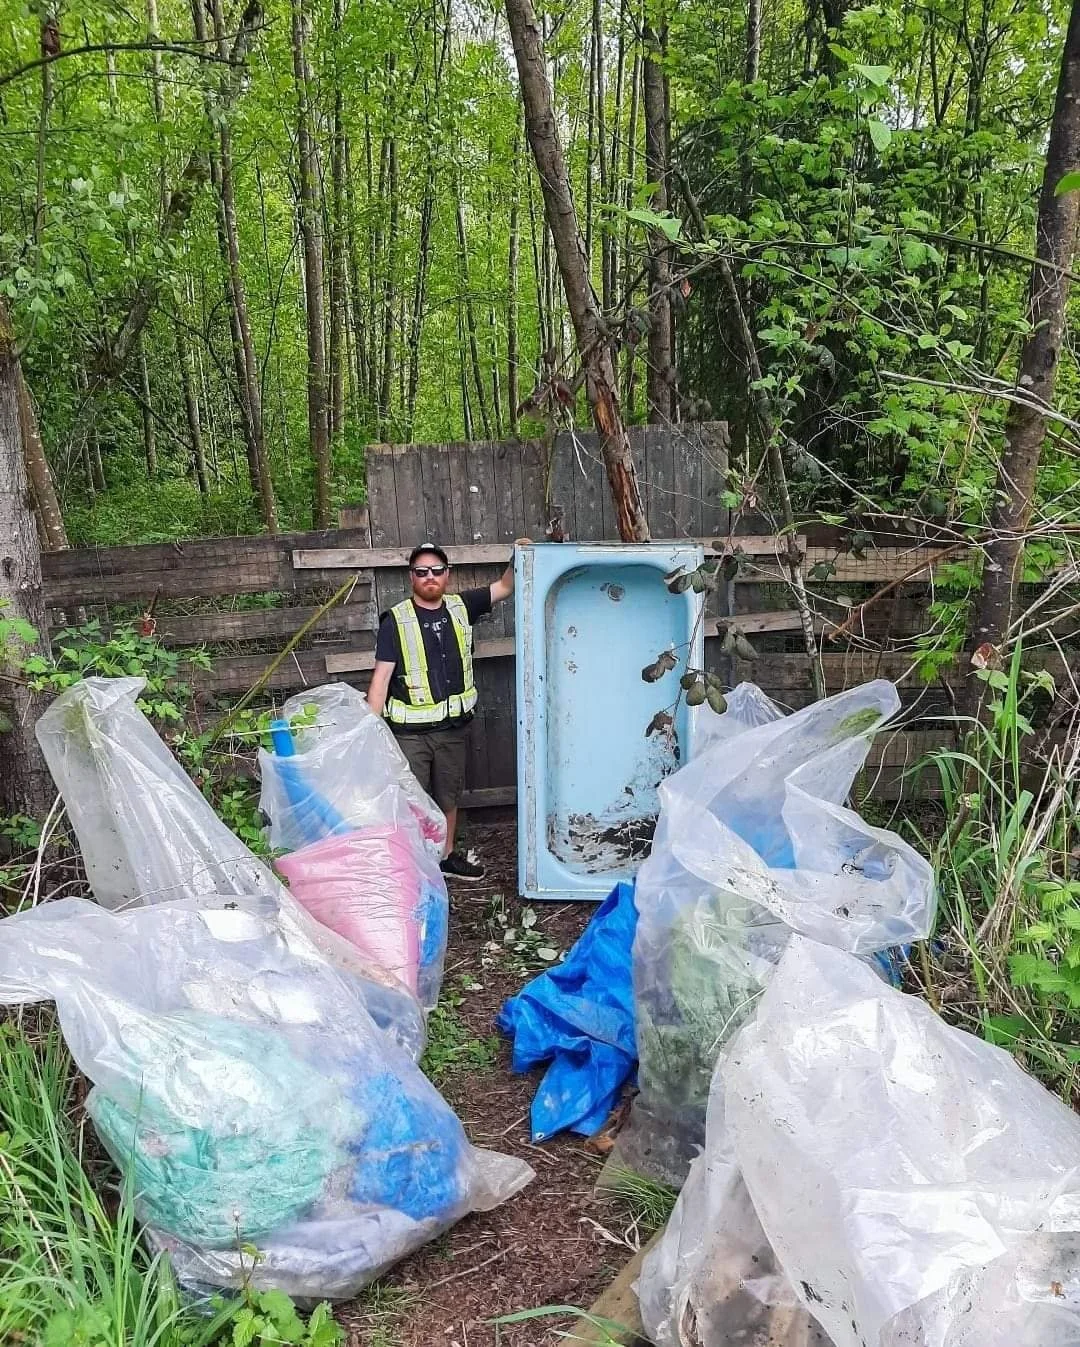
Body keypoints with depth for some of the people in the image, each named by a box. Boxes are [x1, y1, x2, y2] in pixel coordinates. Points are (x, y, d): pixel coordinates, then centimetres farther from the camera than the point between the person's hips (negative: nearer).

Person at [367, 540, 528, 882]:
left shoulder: (461, 607, 3)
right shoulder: (396, 620, -8)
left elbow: (504, 587, 13)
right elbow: (381, 677, -10)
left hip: (455, 725, 4)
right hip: (410, 731, -4)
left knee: (448, 797, 19)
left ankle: (447, 856, 37)